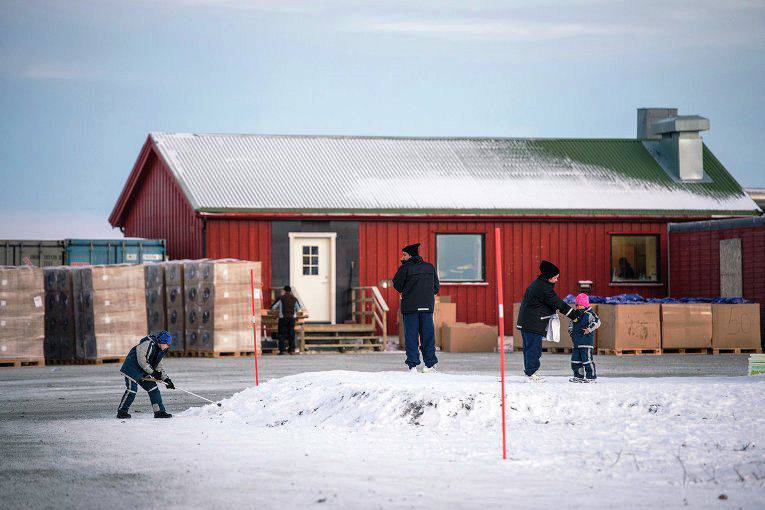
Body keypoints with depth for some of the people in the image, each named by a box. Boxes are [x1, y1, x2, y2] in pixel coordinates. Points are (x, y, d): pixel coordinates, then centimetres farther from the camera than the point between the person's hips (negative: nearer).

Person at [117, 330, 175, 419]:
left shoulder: (160, 350, 7)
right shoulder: (149, 344, -22)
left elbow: (159, 365, 16)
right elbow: (141, 359, -25)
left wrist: (166, 379, 7)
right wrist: (152, 372, -22)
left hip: (144, 373, 9)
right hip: (132, 368, -9)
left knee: (154, 390, 3)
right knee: (131, 390, -14)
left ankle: (159, 411, 7)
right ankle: (122, 411, -4)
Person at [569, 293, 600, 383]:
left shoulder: (590, 313, -7)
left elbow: (597, 322, -18)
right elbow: (571, 323, 31)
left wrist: (589, 329, -24)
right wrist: (571, 330, 14)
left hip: (587, 339, -8)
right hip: (576, 340, 8)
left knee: (587, 358, -11)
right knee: (575, 358, 9)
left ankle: (591, 376, -7)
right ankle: (578, 375, 17)